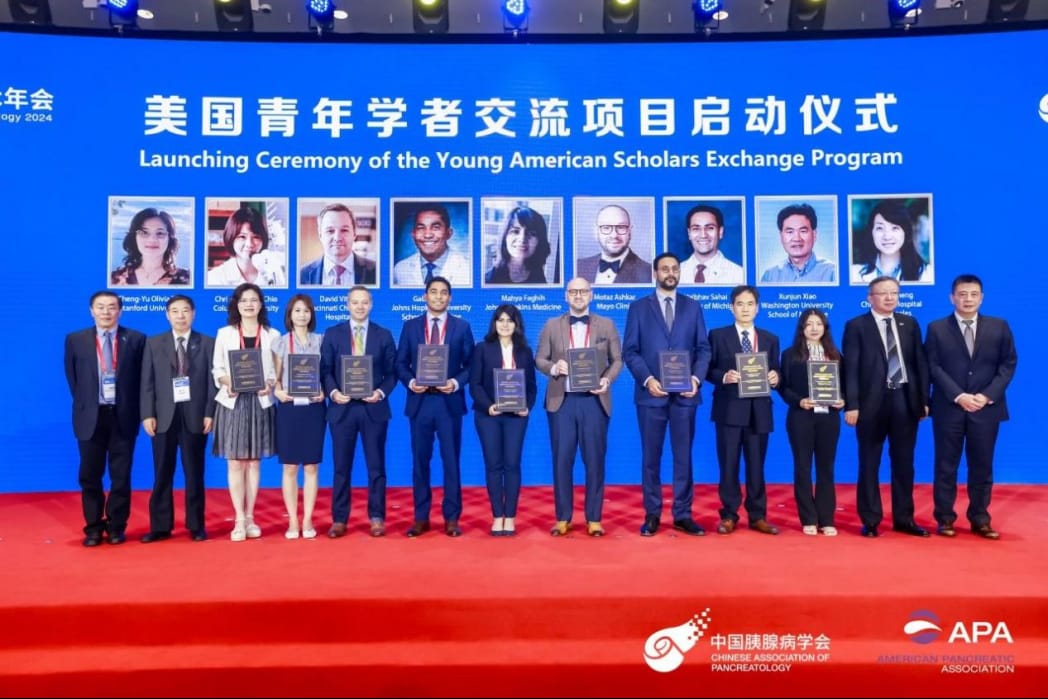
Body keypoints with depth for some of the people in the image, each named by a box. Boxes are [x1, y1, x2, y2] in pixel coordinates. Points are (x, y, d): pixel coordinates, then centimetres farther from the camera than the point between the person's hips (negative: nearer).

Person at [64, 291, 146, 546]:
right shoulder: (75, 340, 4)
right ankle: (93, 528, 20)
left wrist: (133, 409, 0)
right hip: (90, 416, 1)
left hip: (123, 416, -1)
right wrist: (84, 405, 5)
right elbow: (72, 378, 10)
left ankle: (116, 527, 18)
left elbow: (141, 378, 4)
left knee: (121, 475, 6)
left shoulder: (136, 339, 0)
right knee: (90, 475, 7)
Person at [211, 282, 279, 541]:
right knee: (236, 462, -1)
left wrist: (270, 385, -15)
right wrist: (227, 383, -14)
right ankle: (239, 520, 5)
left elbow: (277, 370, 5)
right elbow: (217, 369, 6)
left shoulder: (272, 335, 6)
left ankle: (250, 518, 14)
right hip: (232, 402, 0)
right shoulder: (224, 334, 7)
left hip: (260, 403, 0)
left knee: (254, 462, 6)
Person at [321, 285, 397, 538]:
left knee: (376, 465, 5)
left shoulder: (384, 335, 6)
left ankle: (377, 518, 15)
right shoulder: (332, 334, 6)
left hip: (374, 408, 0)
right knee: (341, 466, 6)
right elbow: (325, 370, 4)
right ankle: (339, 519, 15)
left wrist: (381, 392, -13)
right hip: (342, 407, 0)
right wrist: (333, 392, -13)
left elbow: (392, 372, 4)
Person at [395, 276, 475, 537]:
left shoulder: (462, 326, 4)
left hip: (449, 401, -1)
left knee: (451, 460, 4)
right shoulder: (410, 326, 7)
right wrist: (410, 382, -12)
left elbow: (470, 364, 3)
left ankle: (452, 518, 13)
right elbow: (401, 364, 6)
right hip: (420, 401, 1)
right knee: (420, 460, 7)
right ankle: (421, 517, 17)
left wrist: (456, 382, -14)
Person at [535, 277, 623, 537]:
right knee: (562, 460, 3)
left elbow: (617, 360, 7)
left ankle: (593, 519, 14)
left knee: (595, 460, 3)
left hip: (594, 401, 0)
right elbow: (539, 359, 7)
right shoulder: (552, 325, 8)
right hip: (562, 401, 0)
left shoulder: (607, 325, 8)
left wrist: (607, 379, -11)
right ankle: (563, 518, 15)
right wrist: (553, 368, -14)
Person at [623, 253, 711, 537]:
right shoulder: (638, 307, 6)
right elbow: (630, 351, 0)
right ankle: (652, 514, 14)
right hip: (651, 393, -1)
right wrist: (647, 379, -14)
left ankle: (683, 515, 14)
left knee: (683, 456, 5)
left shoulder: (693, 307, 10)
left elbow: (703, 349, 6)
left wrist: (697, 378, -10)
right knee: (651, 456, 5)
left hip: (684, 394, 1)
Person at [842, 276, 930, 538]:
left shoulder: (910, 323, 11)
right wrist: (851, 405, -12)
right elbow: (850, 368, -6)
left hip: (905, 400, 3)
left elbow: (920, 362, 9)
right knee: (869, 464, 4)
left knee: (903, 463, 10)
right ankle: (870, 521, 13)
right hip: (872, 402, -3)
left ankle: (903, 518, 21)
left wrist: (924, 399, 3)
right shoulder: (856, 326, -1)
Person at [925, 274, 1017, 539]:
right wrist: (958, 396, -14)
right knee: (946, 465, 3)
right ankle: (945, 519, 11)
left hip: (987, 407, 2)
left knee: (982, 466, 8)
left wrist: (987, 395, -9)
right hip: (948, 407, -1)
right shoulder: (937, 328, 1)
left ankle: (980, 519, 18)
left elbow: (1008, 364, 4)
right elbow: (933, 367, -4)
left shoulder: (999, 326, 7)